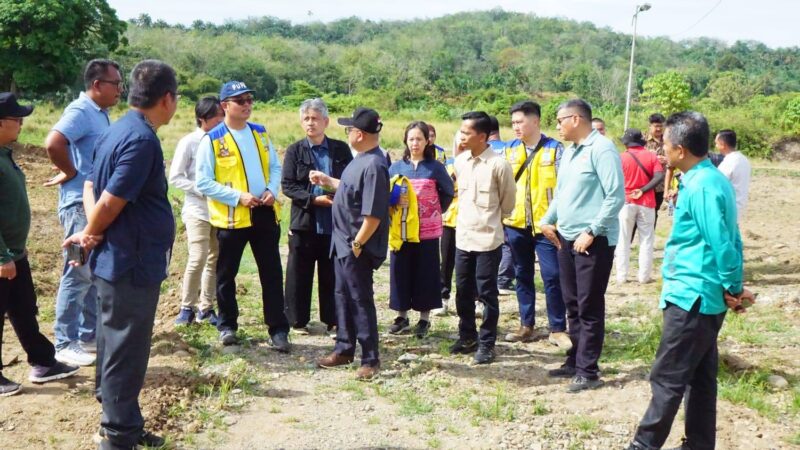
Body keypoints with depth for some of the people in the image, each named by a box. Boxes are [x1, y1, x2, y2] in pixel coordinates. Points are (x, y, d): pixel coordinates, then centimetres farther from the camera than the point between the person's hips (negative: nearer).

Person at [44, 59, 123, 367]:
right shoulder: (81, 111, -15)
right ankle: (65, 343, 5)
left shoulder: (100, 114, 13)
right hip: (81, 205, -9)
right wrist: (70, 173, -16)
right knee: (78, 275, -4)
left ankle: (89, 335, 25)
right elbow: (53, 144, -29)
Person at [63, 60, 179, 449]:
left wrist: (92, 234, -4)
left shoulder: (117, 132, 10)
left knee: (116, 348, 17)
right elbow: (110, 204, -22)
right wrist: (89, 235, -4)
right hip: (133, 263, -10)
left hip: (117, 260, 10)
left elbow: (91, 187, 11)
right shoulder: (142, 140, -21)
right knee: (126, 353, 1)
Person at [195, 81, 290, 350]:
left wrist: (272, 190, -6)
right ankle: (227, 326, 26)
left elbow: (275, 167, 14)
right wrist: (238, 196, -17)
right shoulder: (212, 139, -8)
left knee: (272, 273, 5)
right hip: (231, 216, -4)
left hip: (265, 212, 4)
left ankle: (278, 329, 12)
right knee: (226, 275, 10)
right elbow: (204, 183, -11)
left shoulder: (260, 133, 8)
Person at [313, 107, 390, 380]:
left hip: (358, 247, -10)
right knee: (343, 297, 18)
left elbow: (373, 216, -26)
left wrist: (356, 245, -21)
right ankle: (344, 349, 32)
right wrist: (328, 181, 23)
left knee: (361, 301, 0)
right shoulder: (361, 159, 7)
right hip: (343, 243, 10)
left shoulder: (373, 166, -24)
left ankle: (371, 359, 13)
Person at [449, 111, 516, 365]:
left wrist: (490, 219, 9)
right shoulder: (460, 161, 4)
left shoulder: (498, 165, -13)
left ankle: (487, 343, 14)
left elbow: (508, 202, -2)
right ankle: (467, 337, 28)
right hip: (463, 237, 6)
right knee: (463, 291, 13)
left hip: (488, 239, -6)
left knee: (486, 293, 2)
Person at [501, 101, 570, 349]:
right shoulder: (509, 149, 7)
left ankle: (557, 329, 9)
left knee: (552, 276, -2)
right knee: (522, 275, 12)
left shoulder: (555, 149, -4)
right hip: (515, 223, 4)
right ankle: (526, 325, 23)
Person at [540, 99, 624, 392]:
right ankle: (575, 361, 26)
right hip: (566, 238, 9)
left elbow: (616, 196, -18)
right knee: (572, 304, 15)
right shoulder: (569, 151, 15)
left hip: (593, 241, -9)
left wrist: (591, 232, -19)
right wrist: (548, 220, 10)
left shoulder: (601, 148, -13)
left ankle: (588, 371, 6)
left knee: (589, 307, -2)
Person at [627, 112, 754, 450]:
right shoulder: (713, 179, 11)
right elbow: (731, 239, 14)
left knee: (667, 378, 0)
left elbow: (721, 245, -22)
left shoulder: (700, 186, -20)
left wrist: (733, 289, -10)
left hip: (691, 297, -10)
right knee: (700, 377, 15)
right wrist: (734, 288, 13)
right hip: (703, 297, 10)